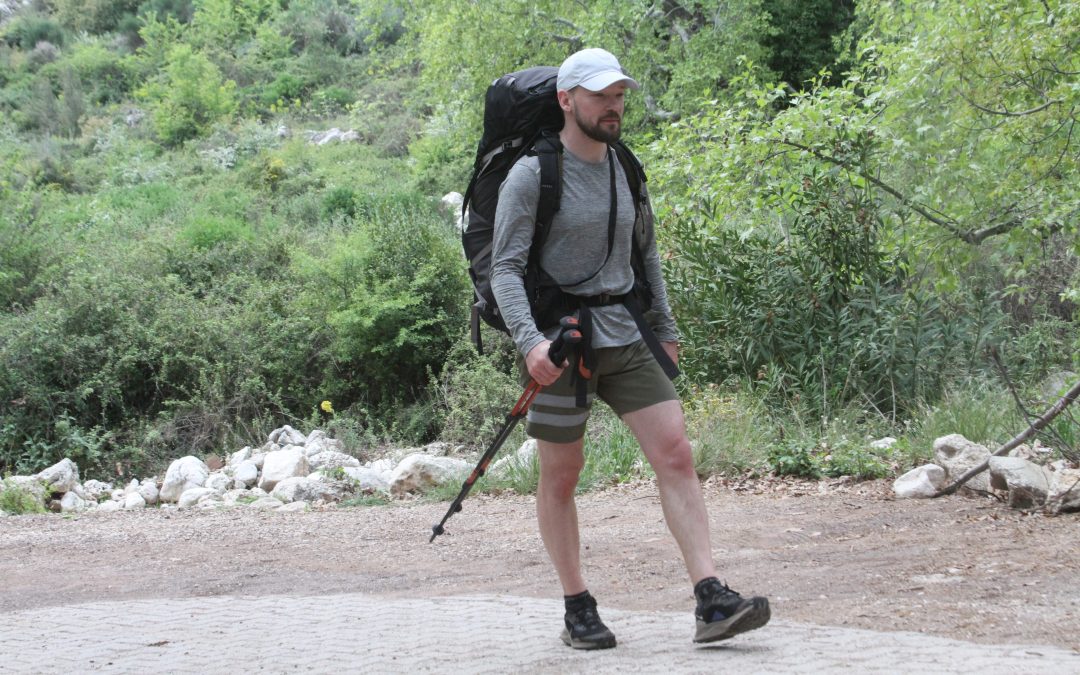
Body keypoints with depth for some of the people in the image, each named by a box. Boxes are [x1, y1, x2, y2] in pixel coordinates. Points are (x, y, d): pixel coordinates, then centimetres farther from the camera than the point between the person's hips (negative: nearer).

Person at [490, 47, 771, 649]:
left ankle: (713, 601, -10)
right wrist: (529, 340, -25)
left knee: (676, 454, -7)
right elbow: (506, 268, -12)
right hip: (560, 344, -5)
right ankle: (578, 610, 17)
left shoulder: (627, 171, 10)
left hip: (626, 337, 5)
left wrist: (665, 329, 19)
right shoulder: (532, 176, -8)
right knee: (561, 475, 4)